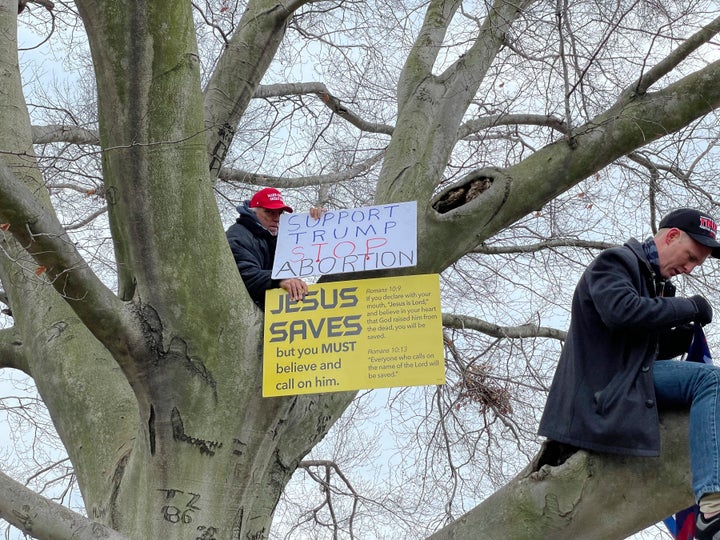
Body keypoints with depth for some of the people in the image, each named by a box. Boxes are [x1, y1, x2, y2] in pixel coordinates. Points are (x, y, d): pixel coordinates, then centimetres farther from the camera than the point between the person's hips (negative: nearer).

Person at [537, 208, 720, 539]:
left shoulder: (656, 284, 25)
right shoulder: (616, 262, -2)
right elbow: (621, 310, -24)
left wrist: (685, 332, 3)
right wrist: (688, 308, -15)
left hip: (633, 379, 10)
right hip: (608, 380, -10)